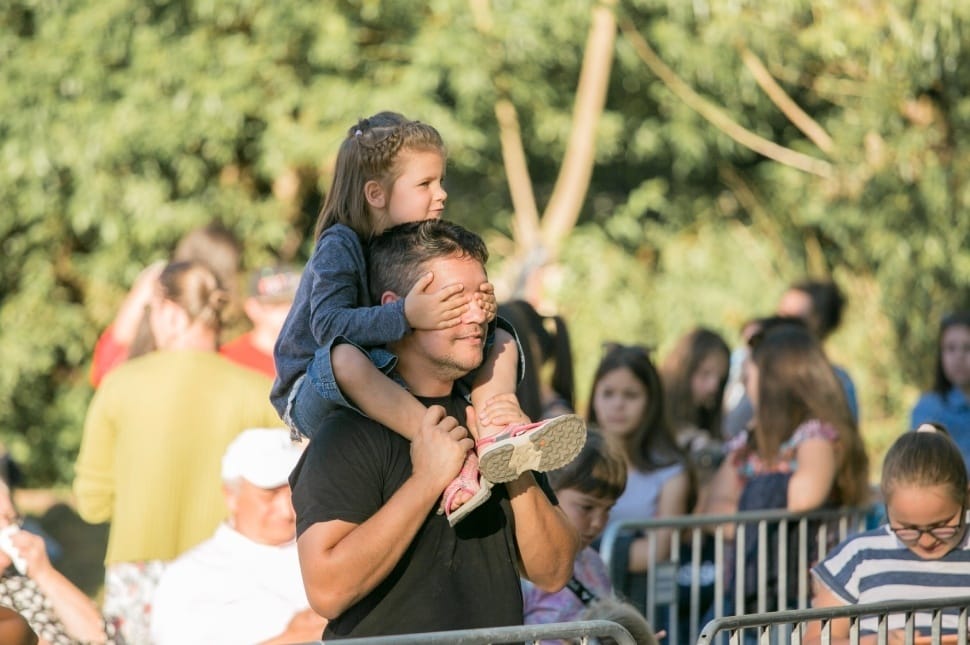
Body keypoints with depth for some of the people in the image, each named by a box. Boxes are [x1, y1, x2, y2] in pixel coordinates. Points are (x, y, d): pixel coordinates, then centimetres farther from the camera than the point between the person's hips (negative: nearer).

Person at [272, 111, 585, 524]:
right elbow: (327, 323, -31)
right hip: (314, 393, -7)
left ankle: (492, 433, -33)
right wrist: (406, 316, -43)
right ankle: (456, 455, -50)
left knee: (502, 342, 1)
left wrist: (480, 308, -22)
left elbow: (442, 320, 1)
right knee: (345, 355, -41)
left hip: (399, 381, 7)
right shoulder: (340, 246, -15)